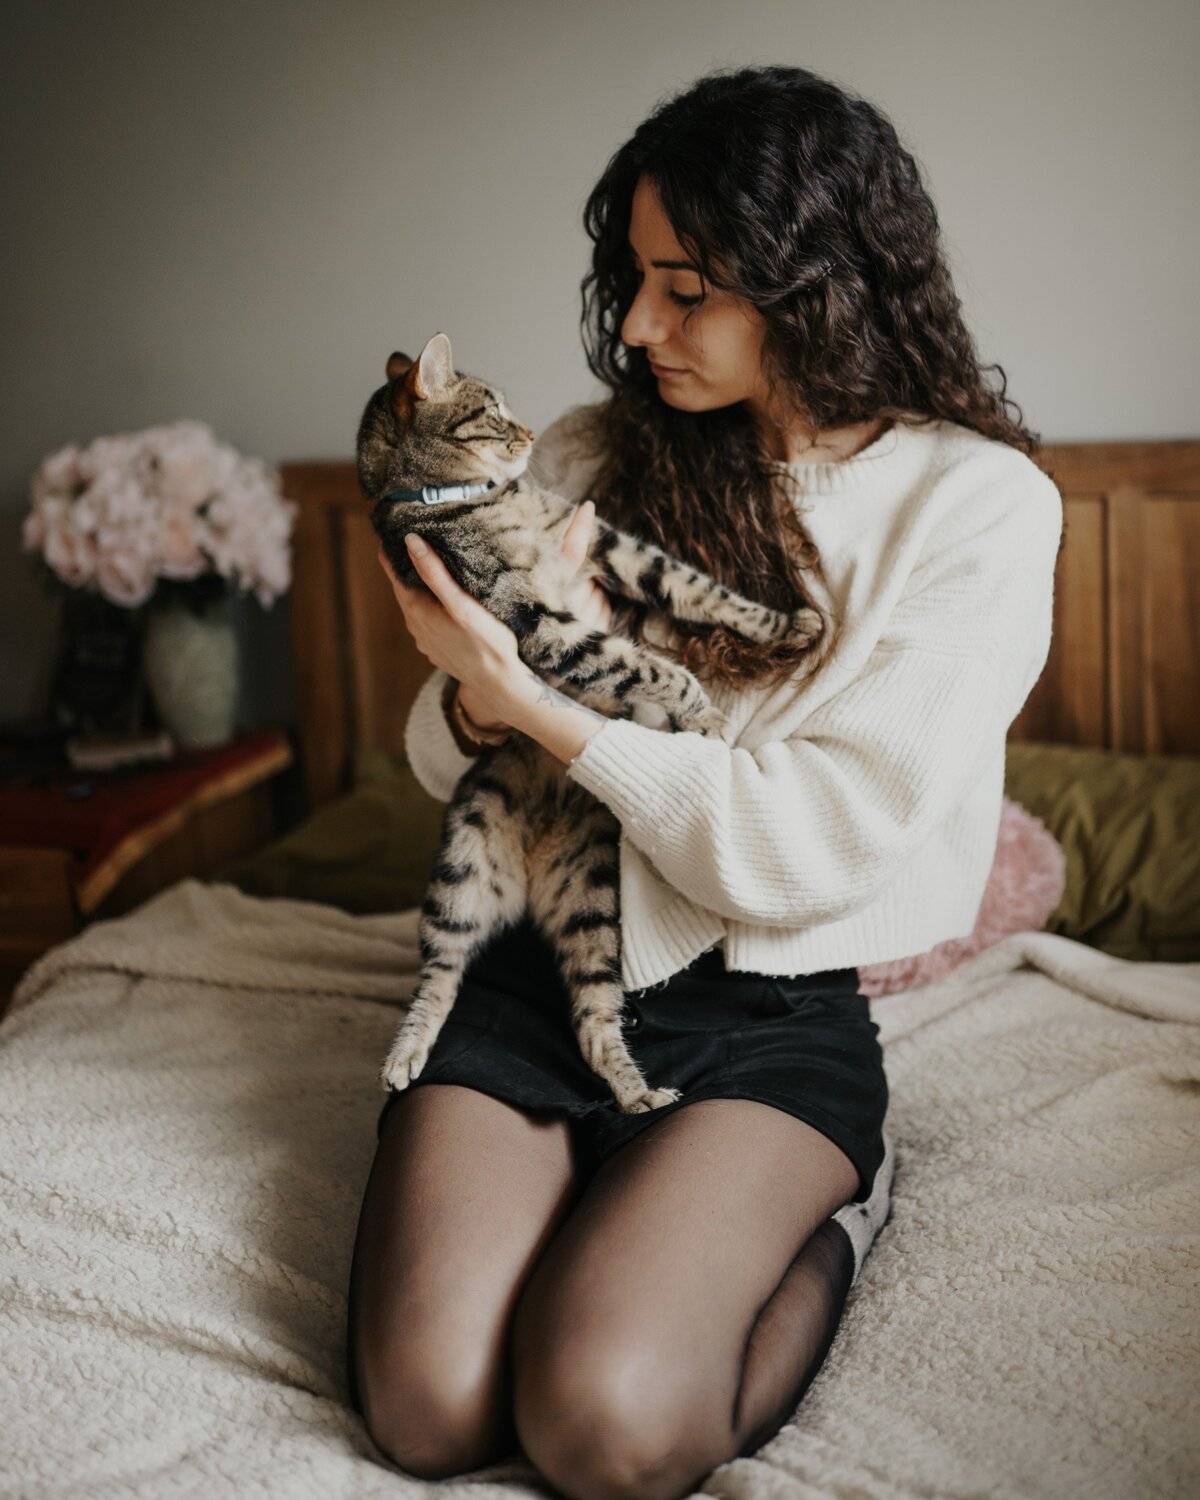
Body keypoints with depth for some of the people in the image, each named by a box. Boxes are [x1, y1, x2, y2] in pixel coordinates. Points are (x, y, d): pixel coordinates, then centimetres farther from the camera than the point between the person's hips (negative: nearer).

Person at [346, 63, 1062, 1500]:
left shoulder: (977, 505, -7)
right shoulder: (593, 453, 3)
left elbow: (808, 852, -14)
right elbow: (449, 761, 8)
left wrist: (544, 708, -18)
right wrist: (479, 695, -16)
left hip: (766, 1011, -2)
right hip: (533, 964, 3)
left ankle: (829, 1214, 6)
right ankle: (611, 1212, 13)